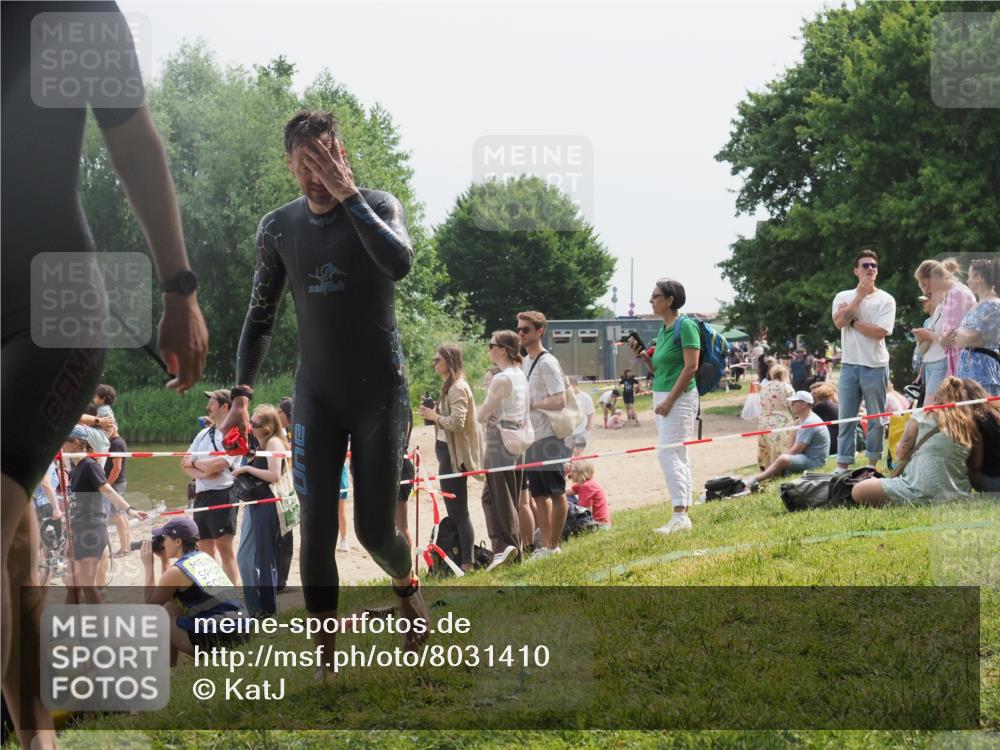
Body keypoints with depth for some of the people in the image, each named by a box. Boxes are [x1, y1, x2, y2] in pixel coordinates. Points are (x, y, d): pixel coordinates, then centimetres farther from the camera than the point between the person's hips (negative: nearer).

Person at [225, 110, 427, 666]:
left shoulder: (377, 206, -8)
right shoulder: (279, 227, 1)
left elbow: (399, 263, -30)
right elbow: (261, 316, 10)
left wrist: (347, 194, -29)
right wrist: (243, 393, 0)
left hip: (381, 393, -2)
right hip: (317, 395, 2)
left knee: (375, 530, -2)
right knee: (317, 528, -7)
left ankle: (407, 585, 33)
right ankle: (326, 661, 3)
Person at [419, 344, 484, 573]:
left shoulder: (458, 388, -15)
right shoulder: (450, 387, 15)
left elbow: (457, 423, -24)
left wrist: (435, 416, -13)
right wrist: (433, 415, 5)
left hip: (454, 455, -10)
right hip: (446, 451, 10)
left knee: (458, 511, -8)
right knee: (454, 511, 13)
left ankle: (467, 562, -7)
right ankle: (460, 558, 18)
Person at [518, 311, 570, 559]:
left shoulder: (547, 363, -13)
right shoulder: (524, 362, 14)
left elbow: (560, 401, -21)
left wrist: (531, 403, -15)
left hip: (549, 438, -9)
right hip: (532, 438, 9)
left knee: (556, 492, 0)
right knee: (539, 494, 13)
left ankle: (553, 546, 4)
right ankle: (545, 546, 19)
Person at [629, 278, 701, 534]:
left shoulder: (685, 326, -11)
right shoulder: (662, 330, 16)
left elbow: (691, 367, -17)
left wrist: (669, 401, -19)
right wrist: (643, 355, 5)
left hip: (679, 396, -9)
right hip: (661, 395, 9)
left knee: (669, 453, -15)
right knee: (678, 456, 10)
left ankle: (680, 516, -18)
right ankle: (684, 516, 12)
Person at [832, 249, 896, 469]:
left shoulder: (886, 300, 0)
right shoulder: (844, 297, 8)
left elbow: (879, 332, -12)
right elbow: (839, 322, -12)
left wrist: (853, 321, -8)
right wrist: (859, 296, -10)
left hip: (875, 366, -2)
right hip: (849, 364, 2)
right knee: (846, 416, 3)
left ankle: (872, 462, 13)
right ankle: (842, 464, 6)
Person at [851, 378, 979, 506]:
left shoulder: (922, 417, 2)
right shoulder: (970, 424, 8)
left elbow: (901, 454, 4)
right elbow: (977, 465, 12)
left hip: (919, 492, -5)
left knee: (858, 491, 3)